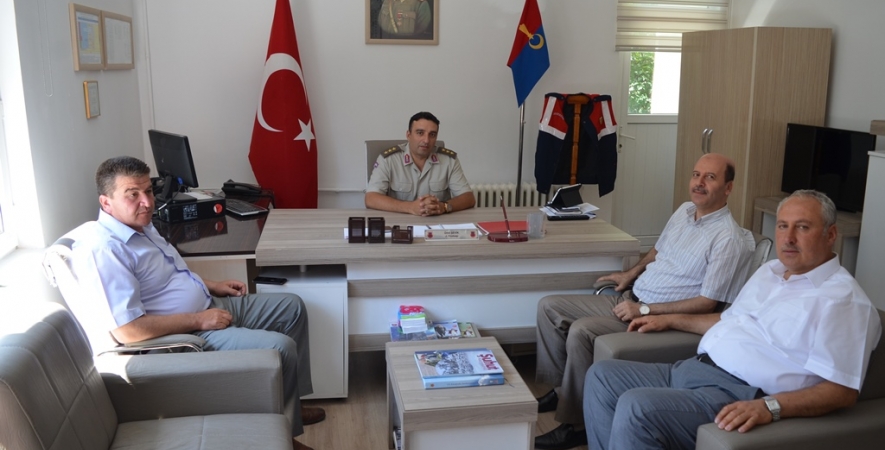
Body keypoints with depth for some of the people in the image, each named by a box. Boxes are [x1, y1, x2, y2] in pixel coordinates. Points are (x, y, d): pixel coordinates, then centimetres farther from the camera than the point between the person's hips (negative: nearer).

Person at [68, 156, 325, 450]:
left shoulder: (139, 225, 8)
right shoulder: (101, 249, -24)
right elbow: (128, 330, -30)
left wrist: (211, 286, 11)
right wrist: (199, 320, -23)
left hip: (210, 306, 11)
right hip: (188, 335, -11)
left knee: (292, 307, 12)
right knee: (280, 347, -23)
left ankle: (291, 402, 22)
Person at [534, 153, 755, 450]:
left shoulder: (728, 239, -16)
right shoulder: (684, 211, 10)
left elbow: (707, 303, -19)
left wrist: (645, 310, -21)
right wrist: (632, 273, 12)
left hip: (660, 317, -9)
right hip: (629, 300, 9)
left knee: (581, 330, -29)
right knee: (549, 306, 2)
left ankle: (574, 424, -14)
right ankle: (559, 389, 11)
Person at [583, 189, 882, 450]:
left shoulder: (843, 299, -10)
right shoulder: (769, 271, 18)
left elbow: (843, 391, -17)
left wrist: (770, 408, -30)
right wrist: (670, 320, 28)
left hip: (737, 397, -9)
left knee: (636, 408, -30)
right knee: (602, 377, 4)